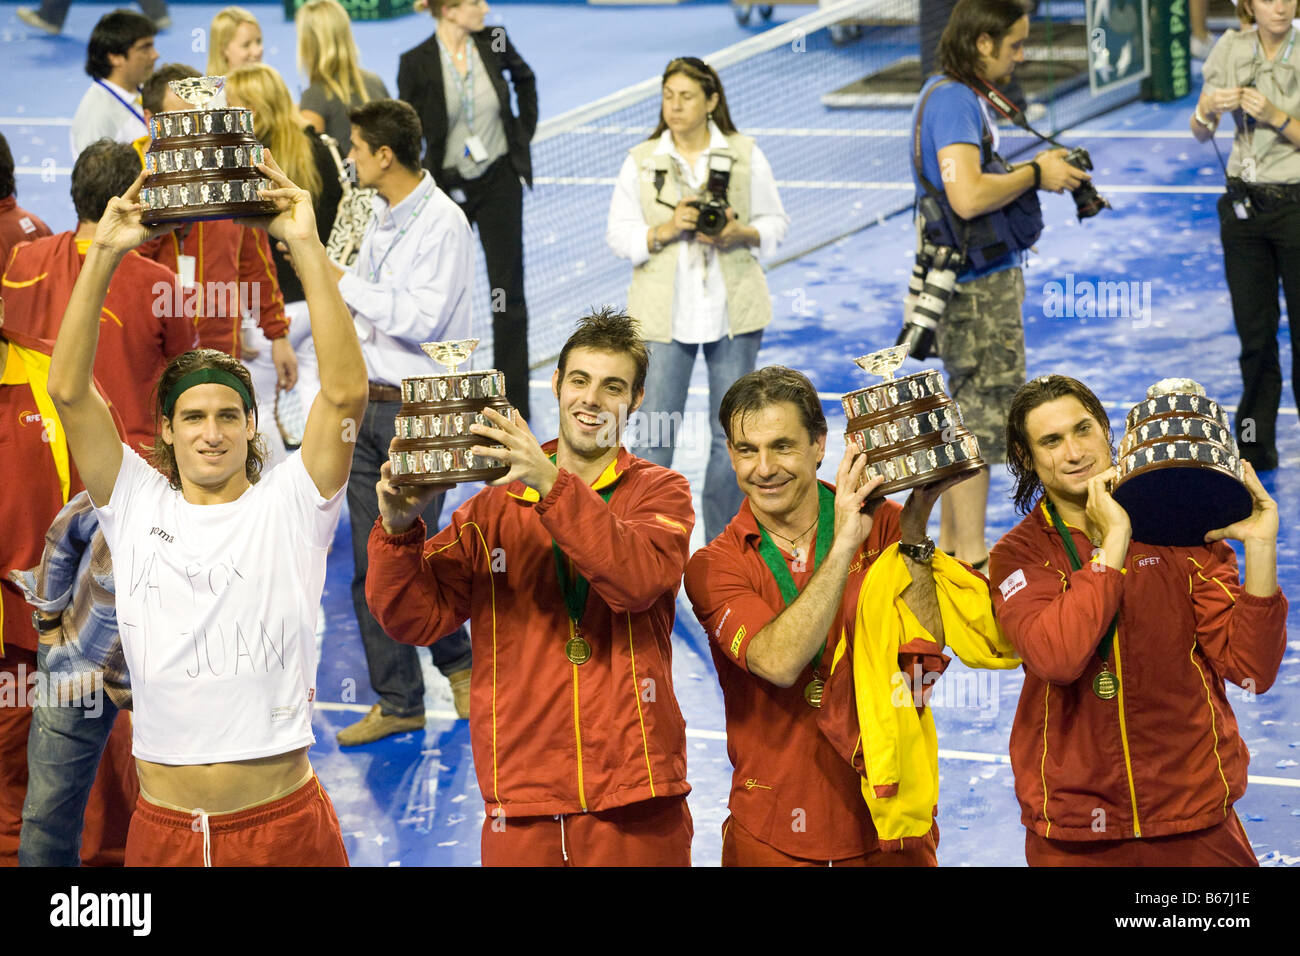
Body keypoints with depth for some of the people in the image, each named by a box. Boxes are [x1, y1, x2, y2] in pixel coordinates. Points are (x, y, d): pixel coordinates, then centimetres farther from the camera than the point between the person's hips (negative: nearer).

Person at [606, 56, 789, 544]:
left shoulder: (745, 156, 3)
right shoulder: (641, 161, 3)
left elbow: (775, 224, 8)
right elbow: (619, 234, 3)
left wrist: (739, 235, -13)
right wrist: (666, 231, -15)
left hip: (733, 315, 1)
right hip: (664, 317, -1)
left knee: (731, 432, 6)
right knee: (655, 434, -4)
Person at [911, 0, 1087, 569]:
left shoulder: (961, 96, 14)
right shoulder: (953, 100, -19)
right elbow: (967, 196, -28)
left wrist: (1038, 172, 8)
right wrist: (1035, 174, -16)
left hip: (982, 280, 11)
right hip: (977, 285, -11)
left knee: (968, 412, 16)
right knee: (982, 416, -5)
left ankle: (950, 542, 24)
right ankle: (971, 557, 1)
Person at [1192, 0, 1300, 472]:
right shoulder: (1230, 50, 0)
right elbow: (1201, 133, 6)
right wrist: (1208, 110, -15)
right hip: (1244, 204, 3)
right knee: (1254, 331, 9)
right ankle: (1255, 446, 19)